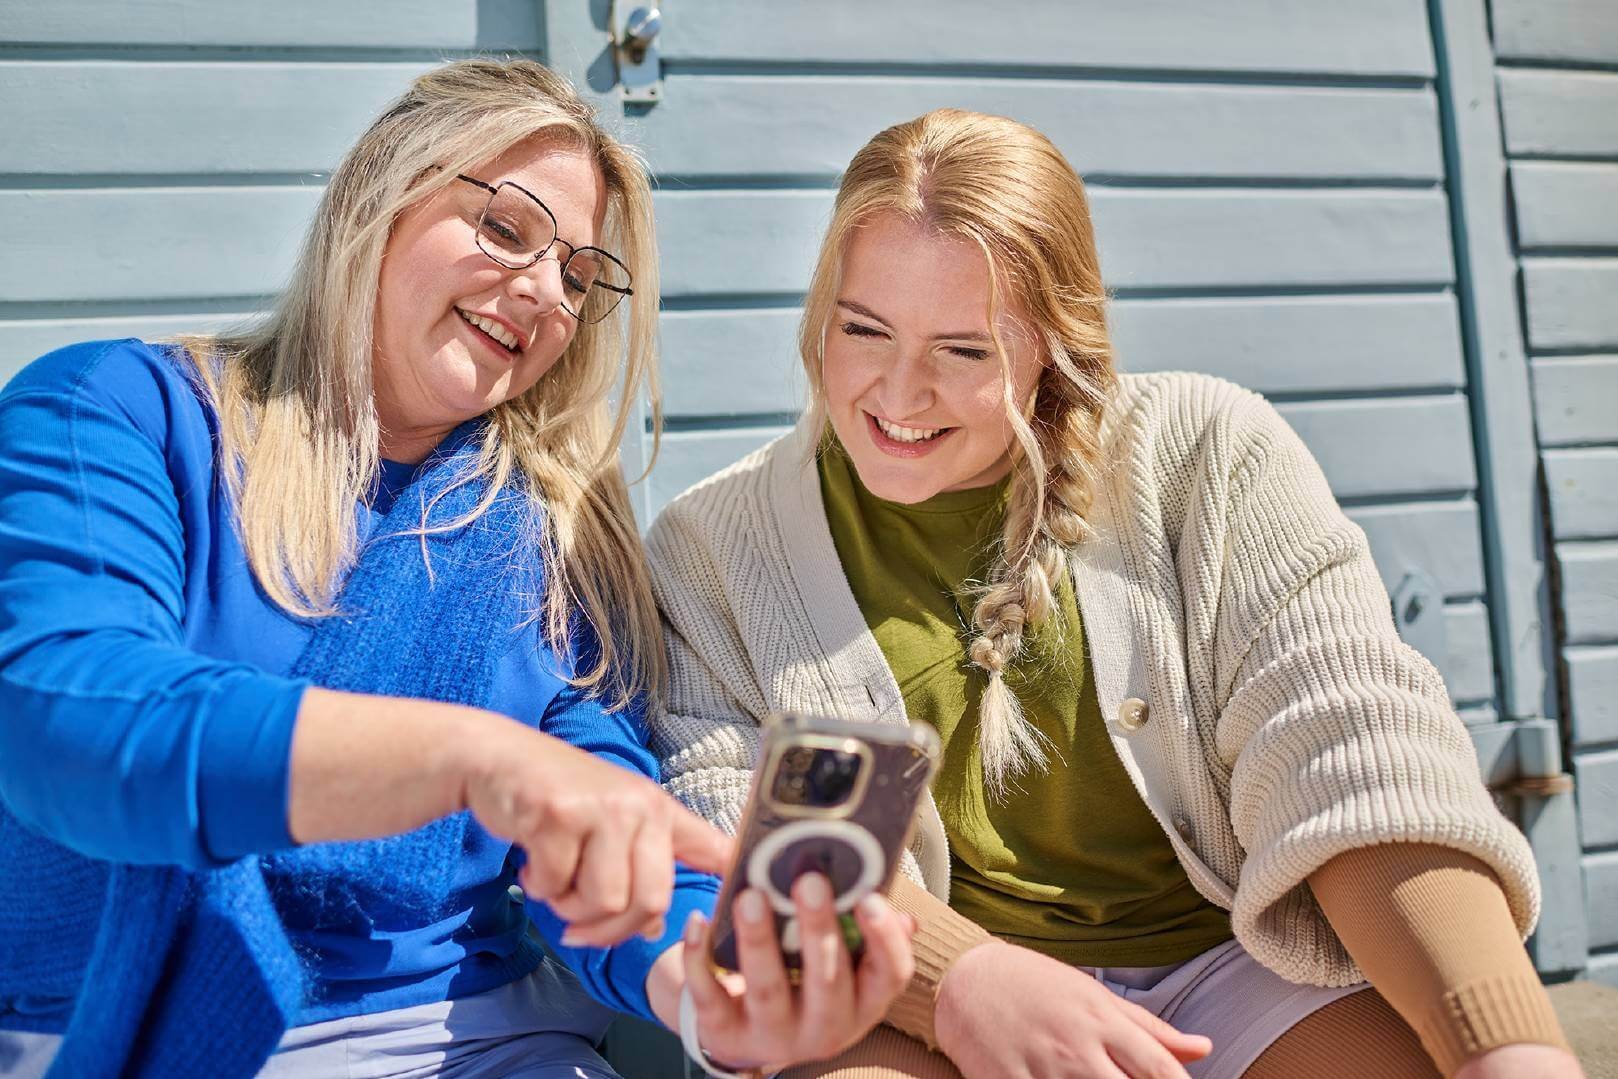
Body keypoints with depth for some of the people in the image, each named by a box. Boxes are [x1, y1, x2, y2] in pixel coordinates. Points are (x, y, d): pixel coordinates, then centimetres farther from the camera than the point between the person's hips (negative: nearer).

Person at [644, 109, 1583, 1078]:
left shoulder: (1203, 452, 3)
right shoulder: (715, 547, 5)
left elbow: (1345, 743, -8)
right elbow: (725, 806, -7)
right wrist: (961, 976, -27)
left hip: (1235, 960, 2)